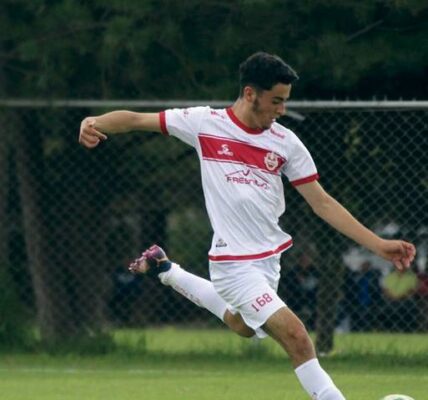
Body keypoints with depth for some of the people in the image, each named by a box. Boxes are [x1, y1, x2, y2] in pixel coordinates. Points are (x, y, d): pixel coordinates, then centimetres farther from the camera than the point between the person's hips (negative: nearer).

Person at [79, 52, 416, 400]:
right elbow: (136, 120, -6)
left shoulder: (285, 142, -1)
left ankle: (166, 270, 43)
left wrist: (378, 244, -5)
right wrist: (96, 122, -26)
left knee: (243, 326, 30)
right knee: (295, 335, -18)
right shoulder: (206, 123, -10)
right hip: (235, 262, -6)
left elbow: (323, 203, 2)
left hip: (269, 256, 6)